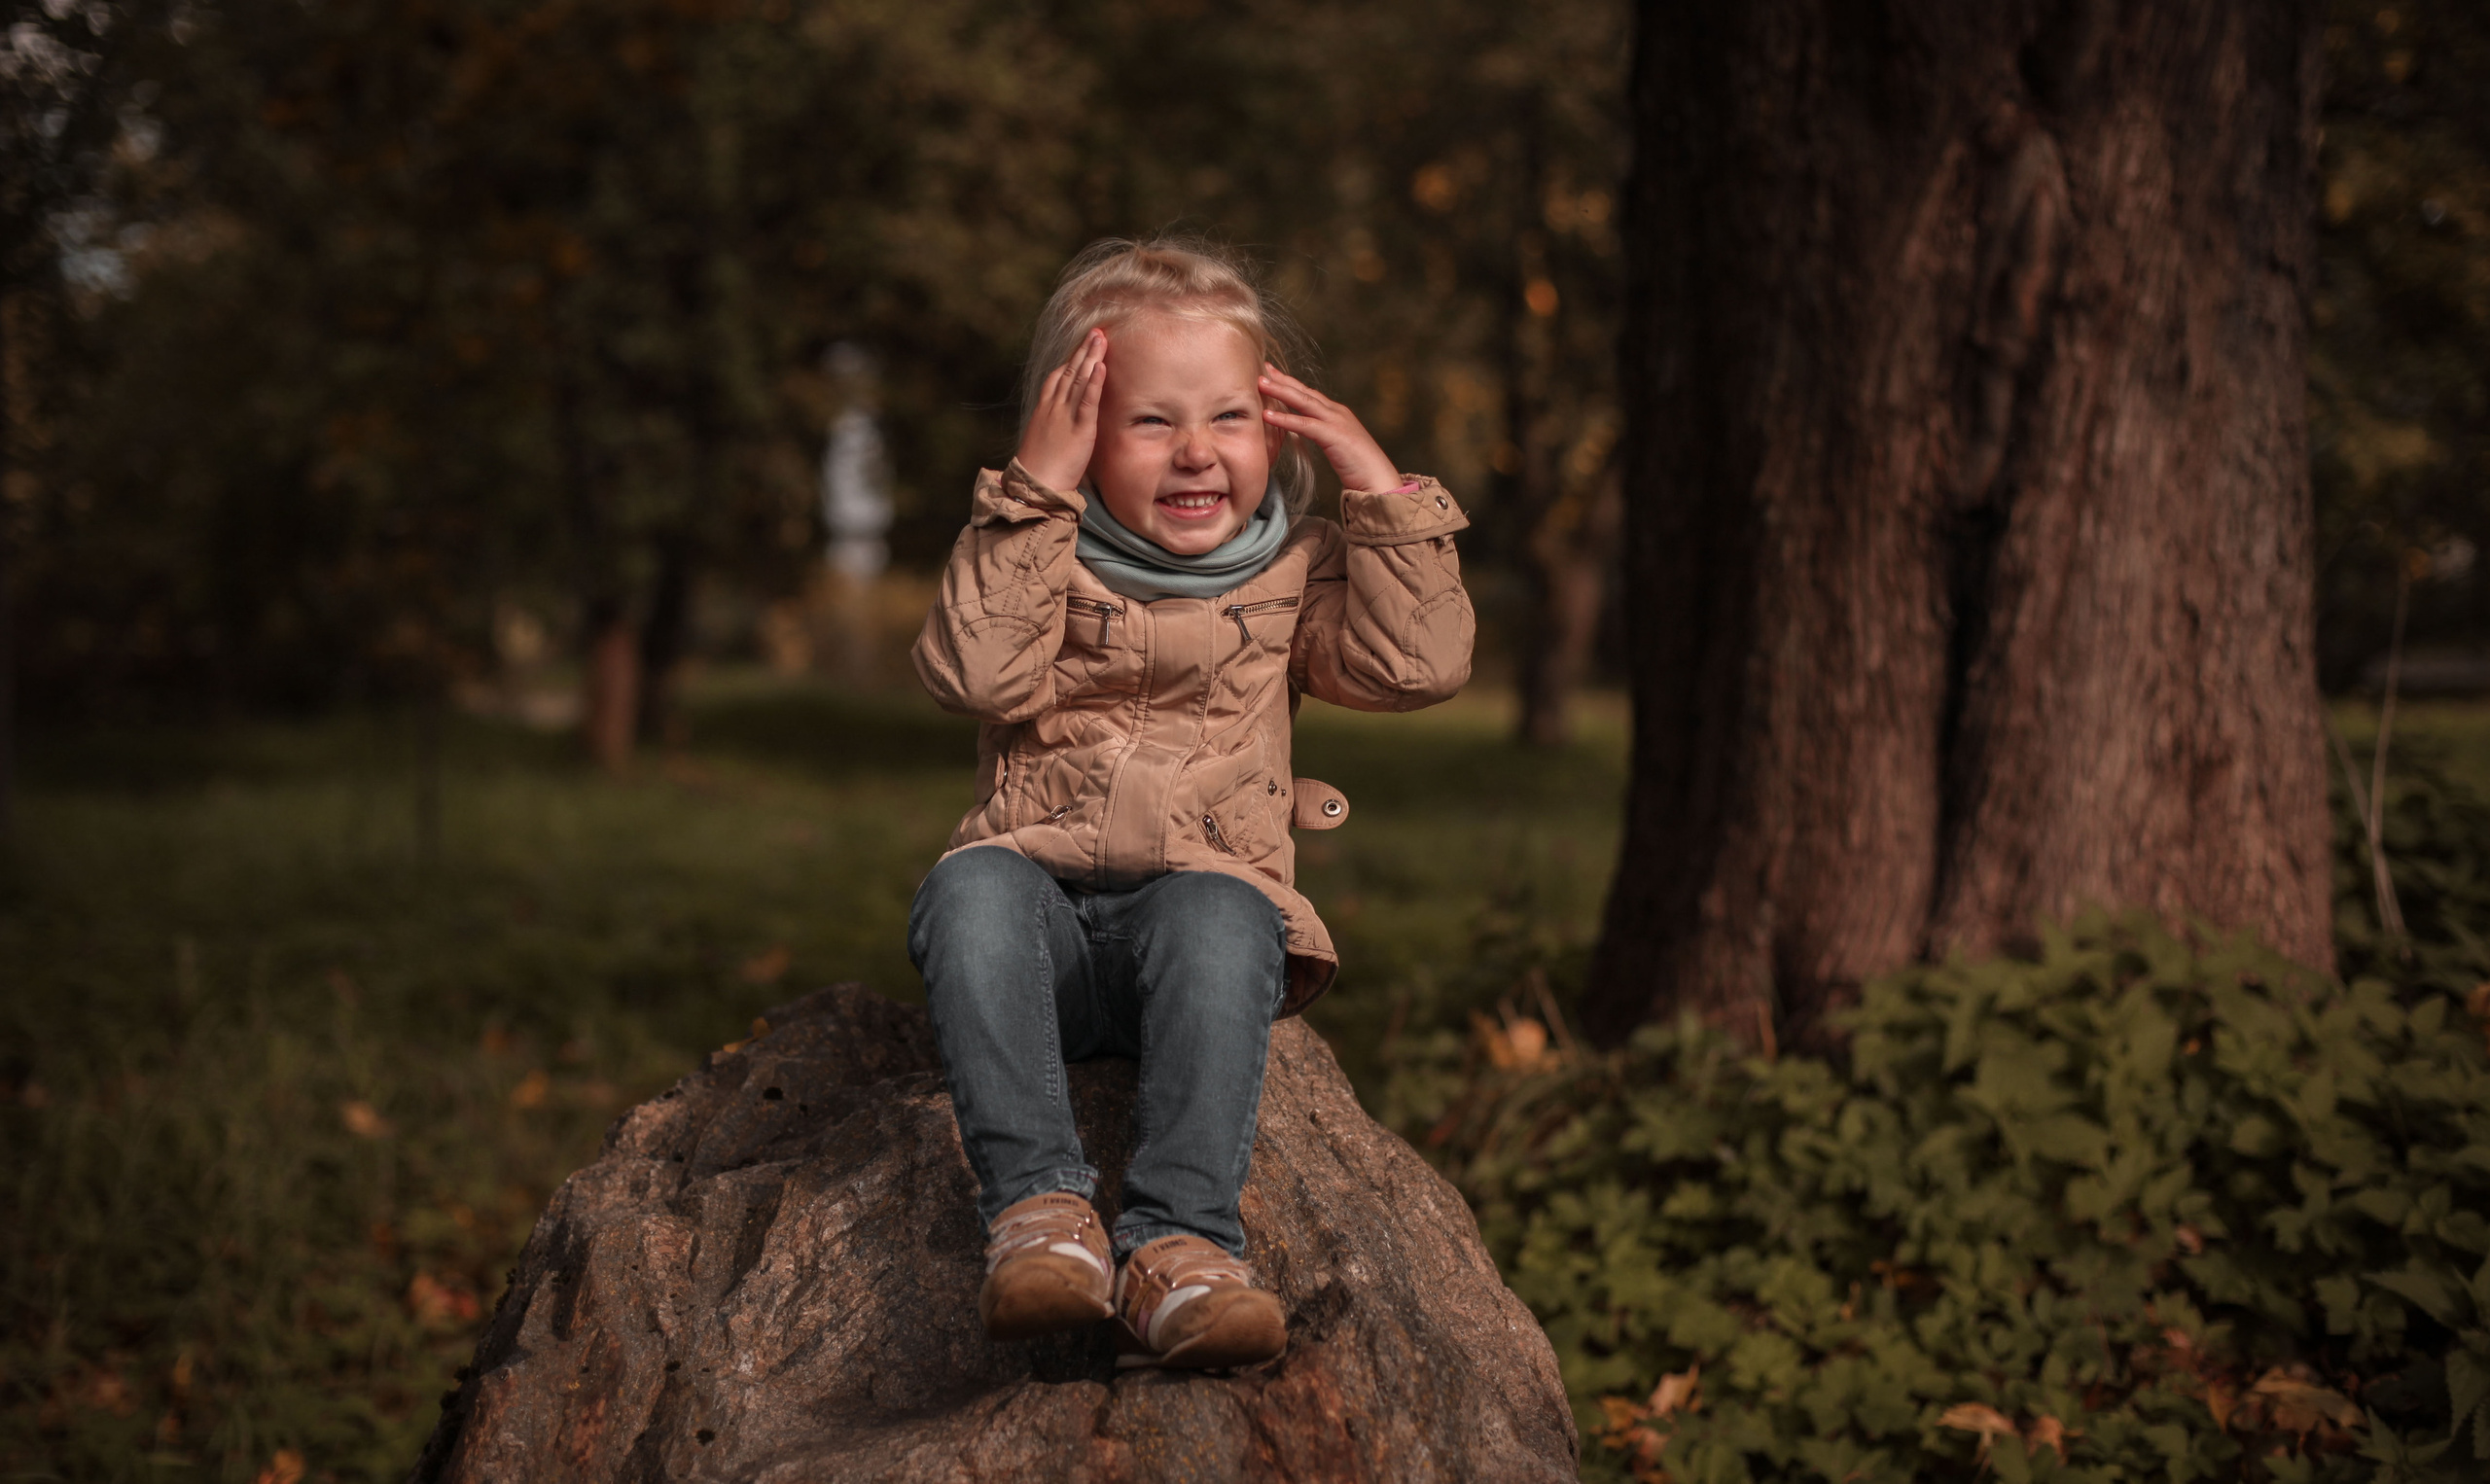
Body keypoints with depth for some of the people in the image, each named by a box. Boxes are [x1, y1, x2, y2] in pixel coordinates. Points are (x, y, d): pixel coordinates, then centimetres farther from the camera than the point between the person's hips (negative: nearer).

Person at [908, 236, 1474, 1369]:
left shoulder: (1290, 575, 16)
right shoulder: (1039, 556, 12)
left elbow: (1417, 666, 0)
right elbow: (978, 673, -9)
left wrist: (1381, 491, -1)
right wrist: (1033, 492, -12)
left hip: (1211, 895, 0)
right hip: (1047, 908, 0)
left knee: (1216, 916, -36)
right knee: (971, 886, -33)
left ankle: (1179, 1240, -43)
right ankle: (1035, 1202, -39)